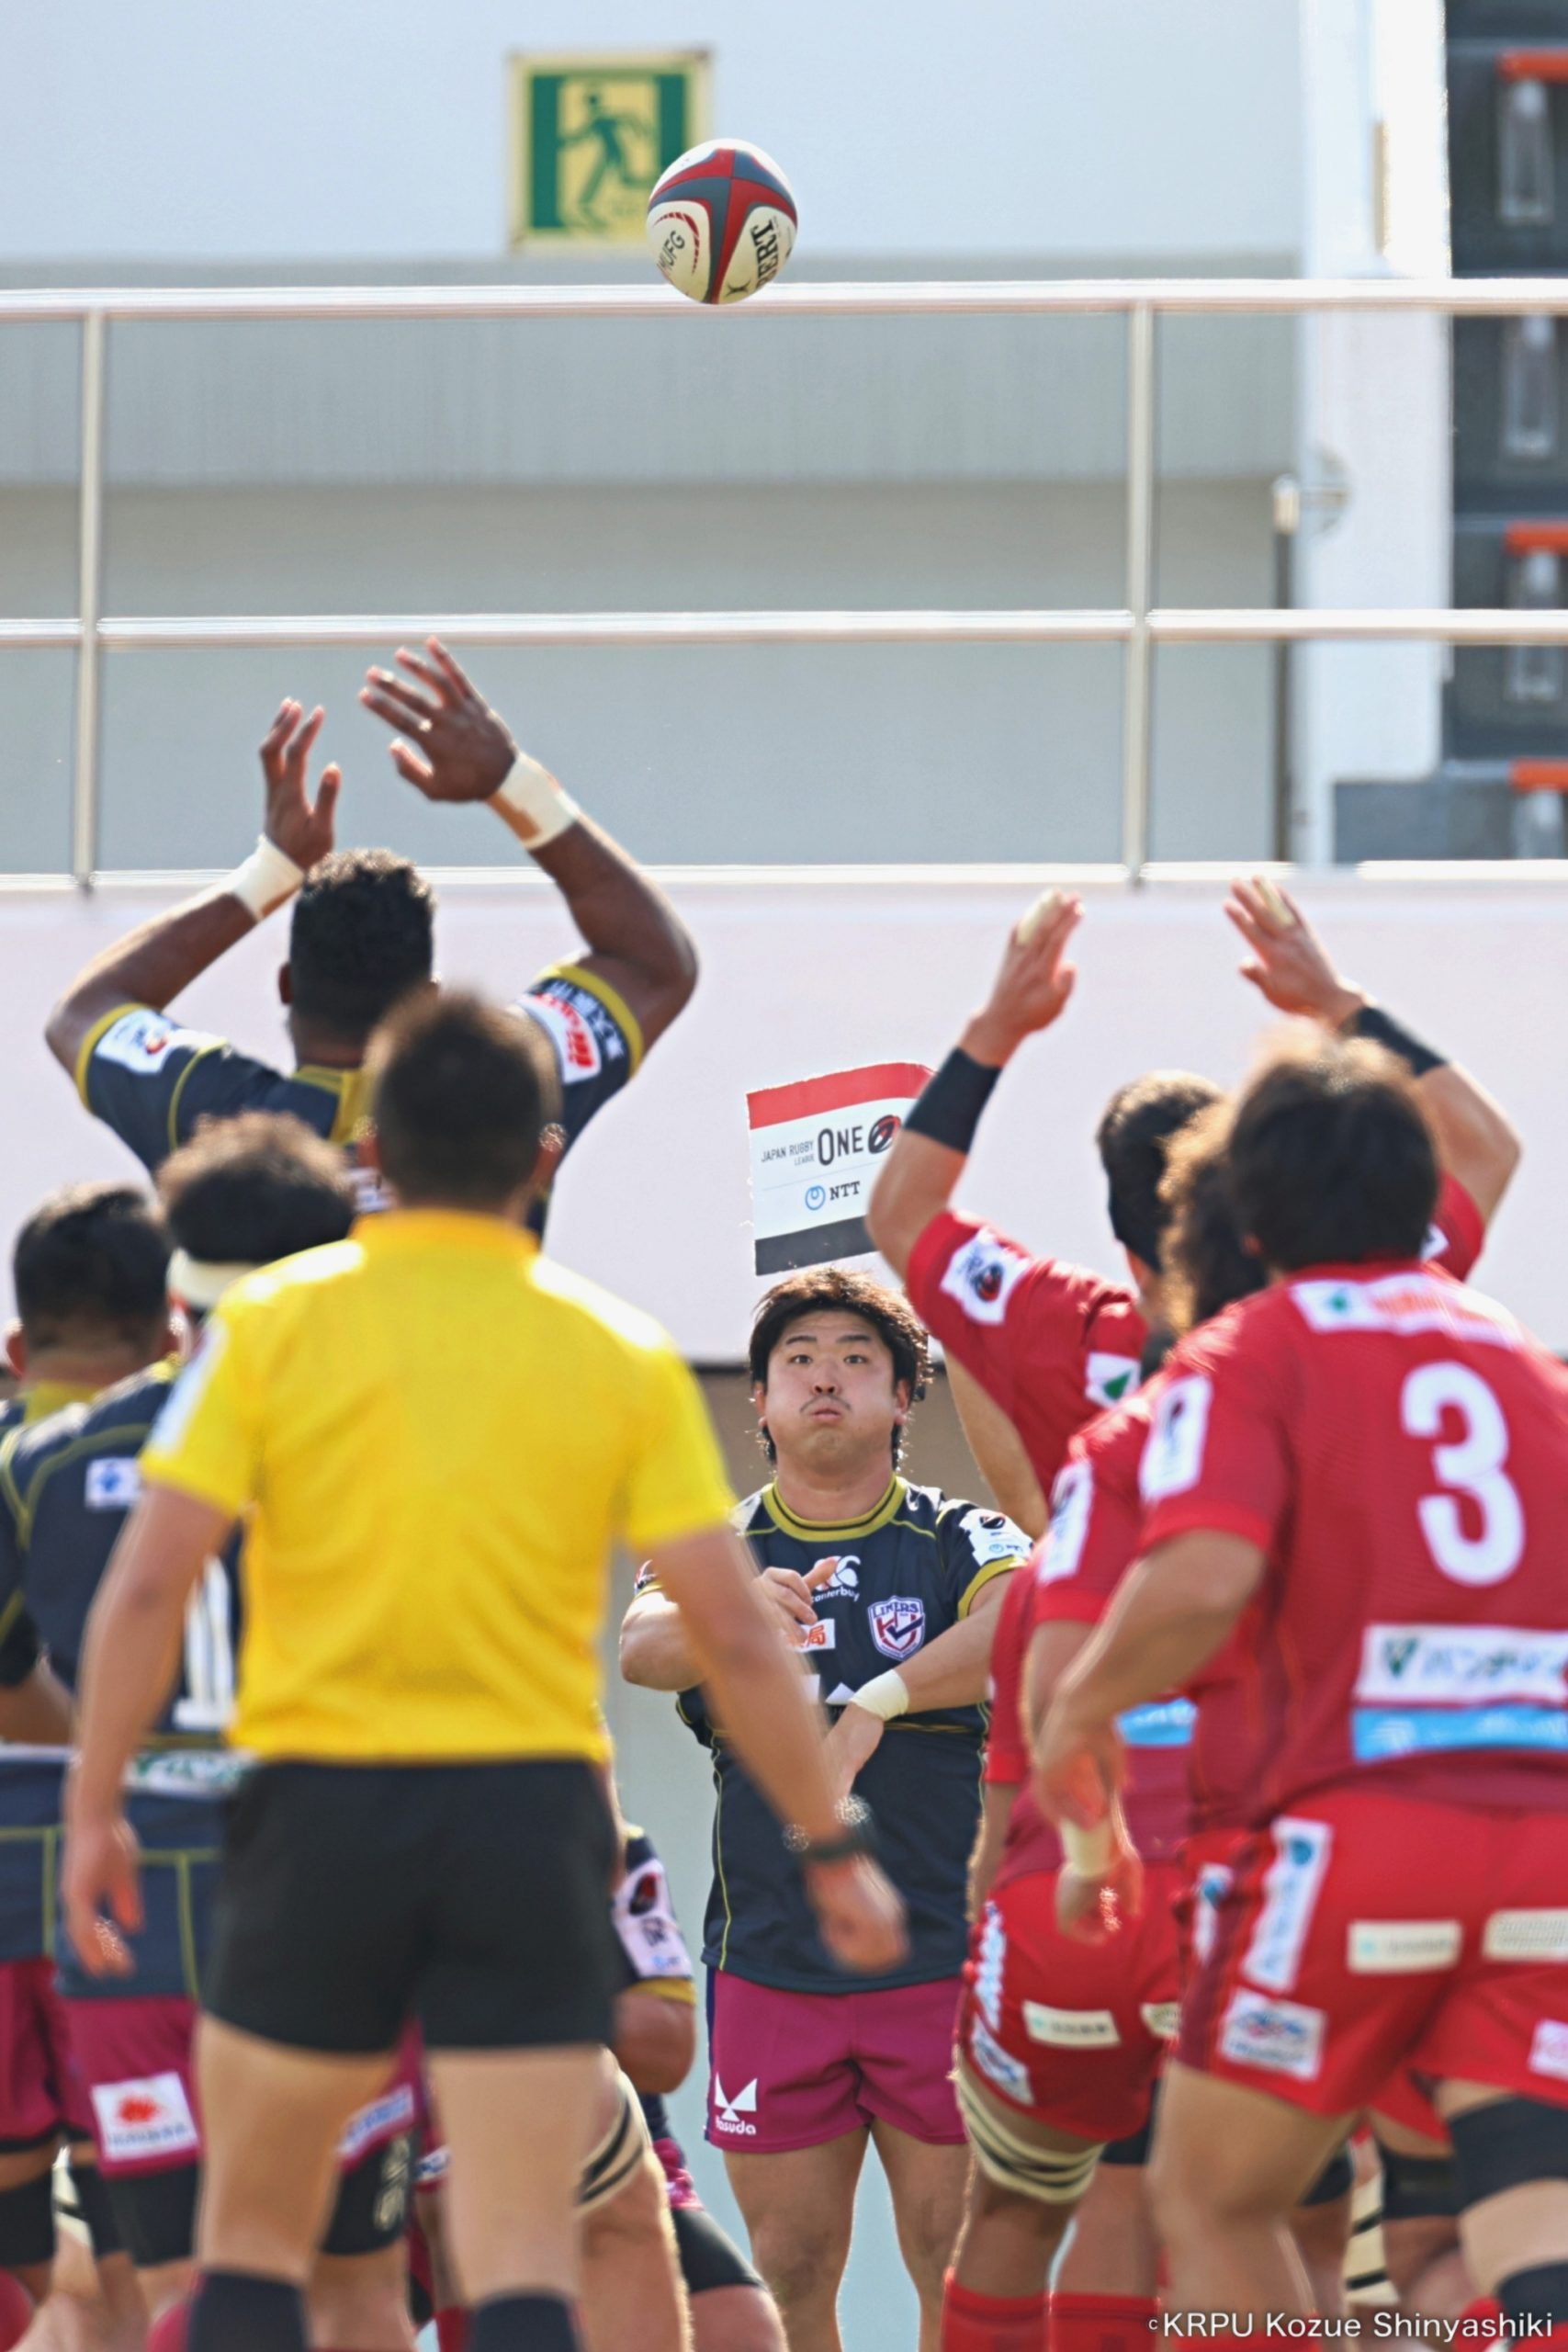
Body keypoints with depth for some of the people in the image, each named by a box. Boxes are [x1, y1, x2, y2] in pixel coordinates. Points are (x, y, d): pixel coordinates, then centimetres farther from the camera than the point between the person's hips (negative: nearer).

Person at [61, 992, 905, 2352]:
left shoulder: (272, 1323, 0)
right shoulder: (620, 1355, 3)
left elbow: (148, 1586, -6)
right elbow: (733, 1633, 1)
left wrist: (96, 1809, 0)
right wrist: (830, 1847, 10)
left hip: (321, 1797, 0)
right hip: (532, 1812, 0)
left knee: (253, 2240, 14)